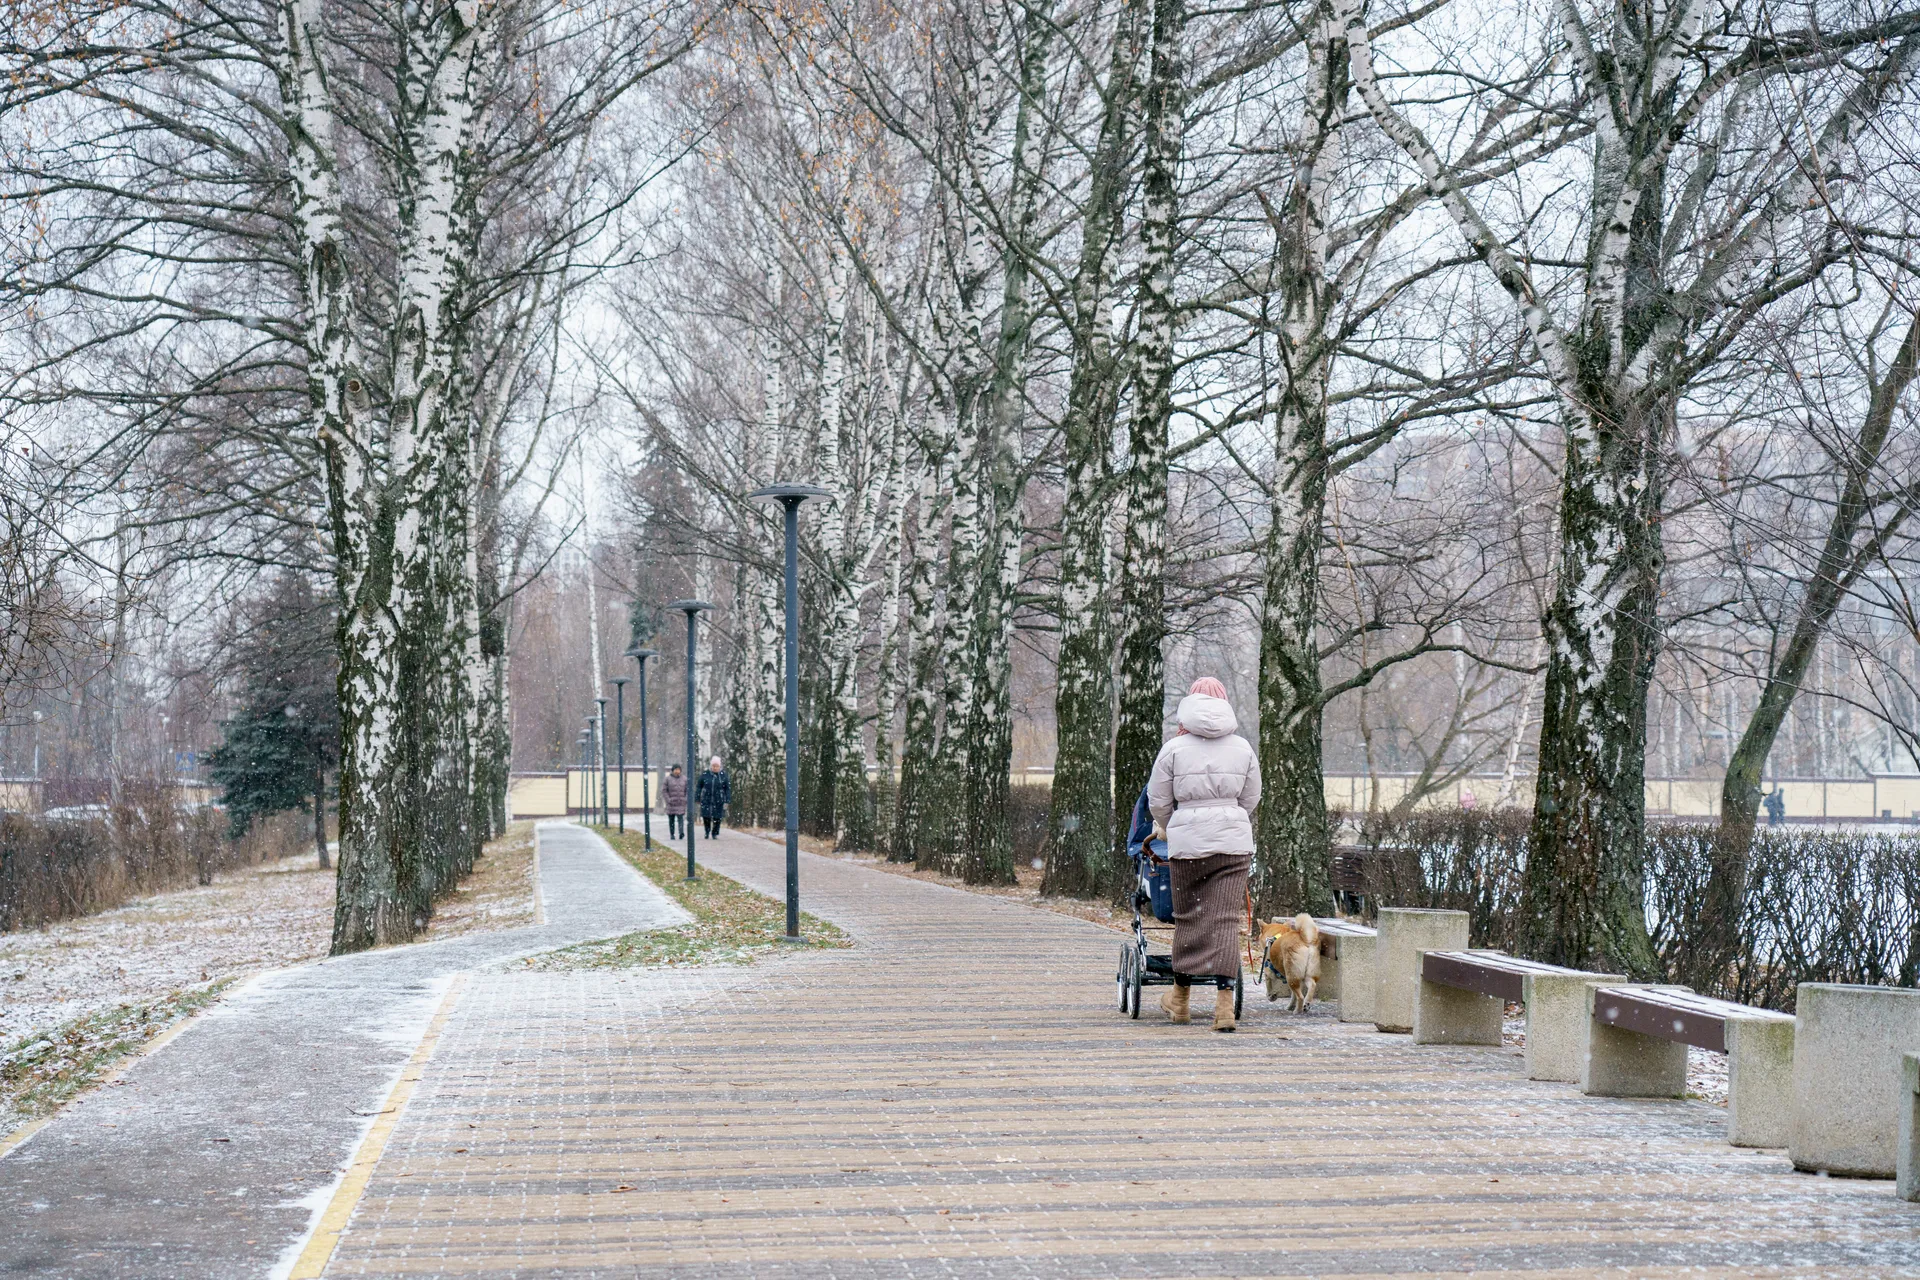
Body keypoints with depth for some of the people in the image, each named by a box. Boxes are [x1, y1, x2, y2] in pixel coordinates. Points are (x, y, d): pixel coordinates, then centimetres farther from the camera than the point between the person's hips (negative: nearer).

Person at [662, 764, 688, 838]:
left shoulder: (684, 779, 6)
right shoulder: (667, 779, 1)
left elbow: (688, 790, 7)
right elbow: (664, 790, -2)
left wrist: (685, 800, -5)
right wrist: (668, 800, -11)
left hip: (681, 803, 0)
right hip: (671, 803, 0)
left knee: (680, 818, -14)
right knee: (671, 819, 5)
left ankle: (681, 832, -27)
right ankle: (672, 834, 13)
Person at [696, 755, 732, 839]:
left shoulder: (724, 775, -1)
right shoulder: (705, 774, -1)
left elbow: (728, 788, 2)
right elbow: (698, 787, 7)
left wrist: (727, 801, -2)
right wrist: (697, 799, 5)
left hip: (719, 801, 0)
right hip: (706, 800, 0)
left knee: (717, 818, 0)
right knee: (706, 817, -2)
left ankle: (714, 833, 19)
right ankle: (707, 833, 21)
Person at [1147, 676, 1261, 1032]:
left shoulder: (1174, 748, 0)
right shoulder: (1243, 748, 6)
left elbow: (1158, 803, 6)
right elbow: (1250, 800, 14)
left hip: (1187, 842, -1)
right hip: (1234, 840, 1)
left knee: (1188, 916, 11)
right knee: (1226, 918, 0)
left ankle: (1180, 997, 24)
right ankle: (1225, 1001, -9)